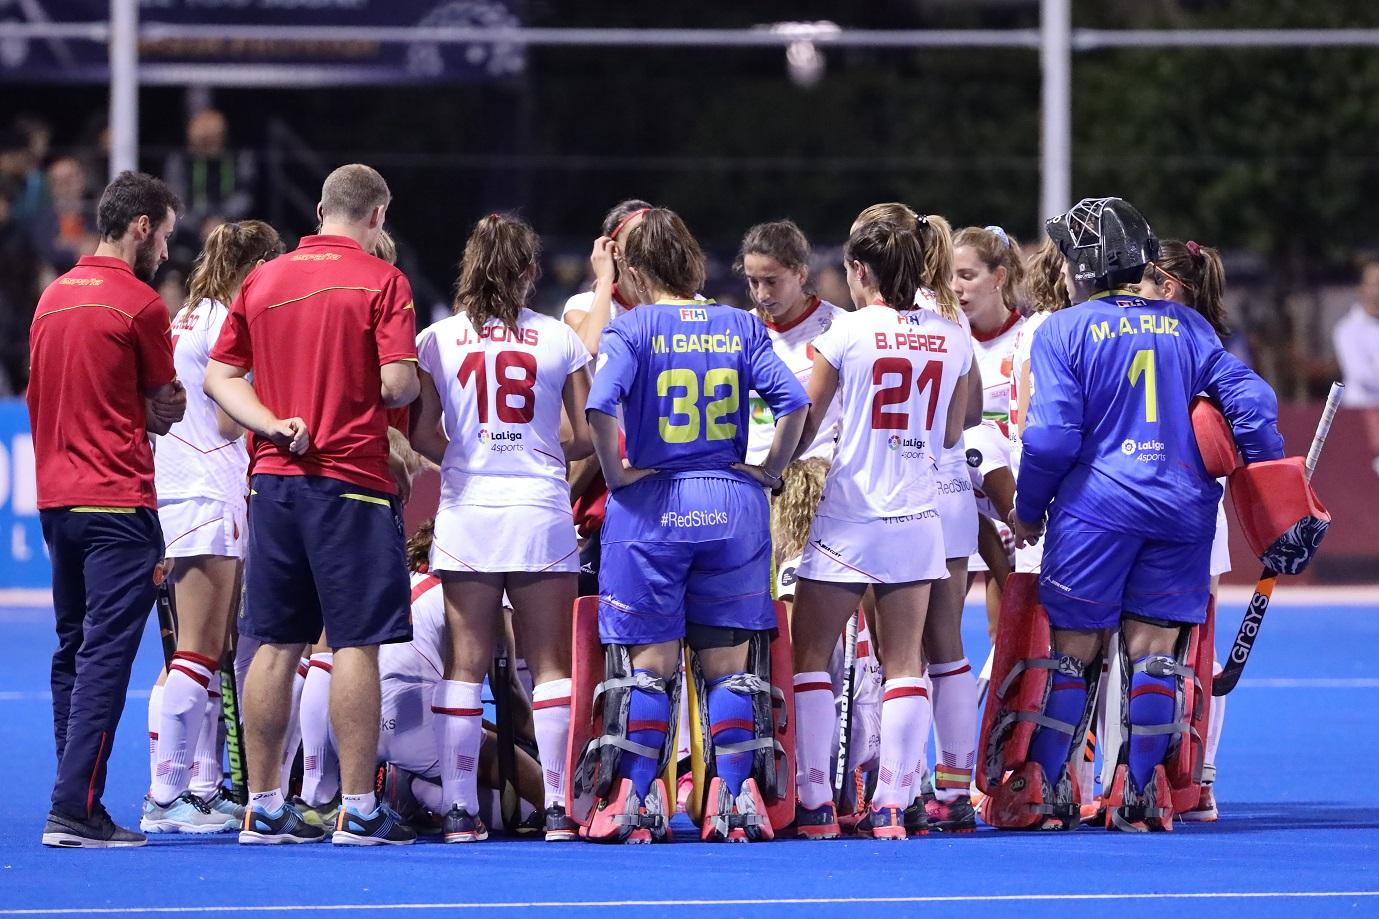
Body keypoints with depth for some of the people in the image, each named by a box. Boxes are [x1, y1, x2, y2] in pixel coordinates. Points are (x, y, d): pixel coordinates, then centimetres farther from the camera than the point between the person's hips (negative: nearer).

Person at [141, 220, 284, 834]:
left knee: (207, 654, 11)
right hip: (206, 495, -10)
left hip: (181, 500, 10)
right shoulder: (227, 322, -10)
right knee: (198, 653, -10)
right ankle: (165, 799, -13)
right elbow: (230, 420, -14)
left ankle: (203, 789, 13)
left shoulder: (189, 318, 18)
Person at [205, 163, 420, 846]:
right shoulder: (380, 280, -6)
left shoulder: (262, 280, 10)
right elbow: (398, 385, -14)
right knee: (356, 642, -3)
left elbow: (219, 375, 8)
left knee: (276, 646, 8)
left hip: (274, 478, 5)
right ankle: (357, 810, -4)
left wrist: (274, 424, -3)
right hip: (351, 479, -5)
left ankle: (263, 808, 9)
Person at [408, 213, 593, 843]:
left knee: (465, 665, 4)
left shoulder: (438, 340, 1)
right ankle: (557, 808, 0)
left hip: (467, 511, 1)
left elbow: (422, 435, -1)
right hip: (541, 512, -1)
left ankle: (460, 808, 1)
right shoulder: (559, 338, 1)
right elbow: (588, 436, 1)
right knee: (551, 665, 4)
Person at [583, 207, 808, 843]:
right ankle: (731, 802, 4)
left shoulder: (631, 329, -4)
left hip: (651, 506, -2)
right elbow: (792, 400, -6)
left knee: (651, 663, 3)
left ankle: (640, 801, 3)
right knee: (727, 663, 7)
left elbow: (601, 405, -20)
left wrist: (616, 474, -9)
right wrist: (770, 469, 3)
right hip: (733, 505, 2)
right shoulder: (740, 327, 5)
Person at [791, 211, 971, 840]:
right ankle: (891, 805, 1)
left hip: (848, 519, -4)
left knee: (811, 656, 6)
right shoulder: (953, 339, 3)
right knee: (904, 664, 6)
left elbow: (802, 429, -4)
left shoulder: (848, 332, -9)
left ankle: (815, 805, 1)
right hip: (917, 519, 4)